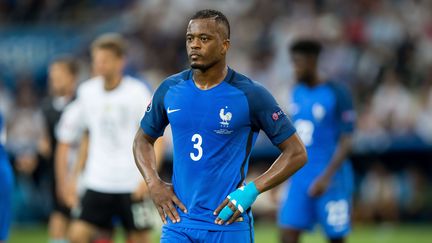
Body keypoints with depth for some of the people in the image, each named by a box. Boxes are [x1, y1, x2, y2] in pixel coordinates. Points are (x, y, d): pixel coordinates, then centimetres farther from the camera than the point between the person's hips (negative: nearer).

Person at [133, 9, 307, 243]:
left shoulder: (250, 95, -7)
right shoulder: (169, 90, 4)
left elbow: (296, 153, -3)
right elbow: (143, 140, 20)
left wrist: (252, 191, -12)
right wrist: (154, 184, 2)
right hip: (178, 224, 3)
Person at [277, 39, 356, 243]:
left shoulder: (337, 95, -10)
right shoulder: (297, 93, 10)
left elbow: (346, 142, -12)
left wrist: (326, 177, -19)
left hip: (331, 180, -6)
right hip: (299, 178, 6)